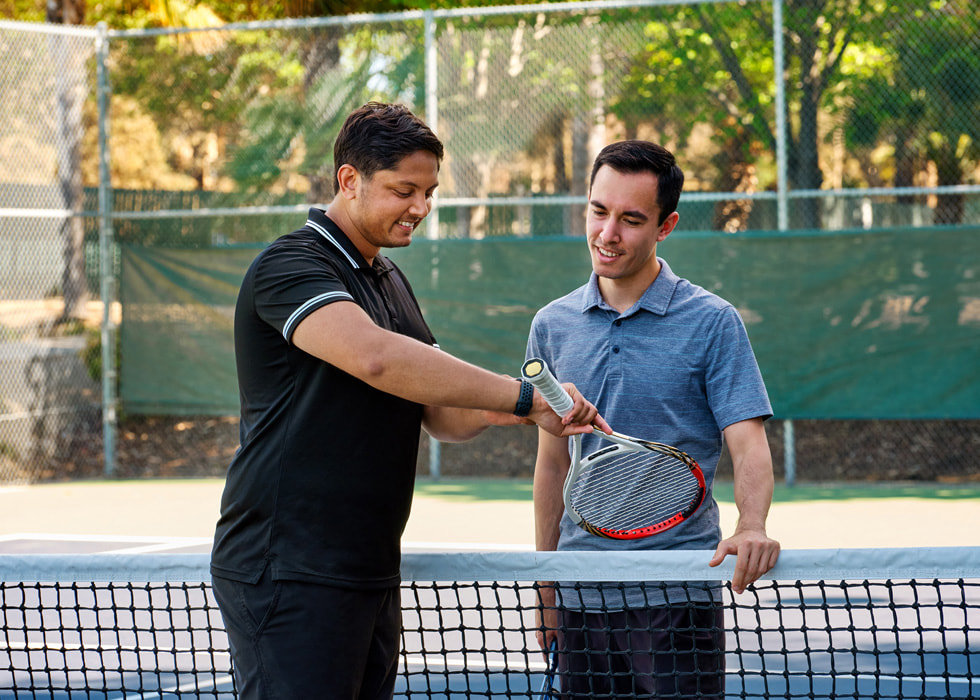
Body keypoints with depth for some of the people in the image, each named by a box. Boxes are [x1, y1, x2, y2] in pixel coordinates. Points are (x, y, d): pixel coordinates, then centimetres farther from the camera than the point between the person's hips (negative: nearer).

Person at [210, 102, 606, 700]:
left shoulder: (390, 280, 19)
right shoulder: (289, 266, -11)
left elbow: (441, 415, 17)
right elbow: (373, 356, -29)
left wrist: (496, 410, -7)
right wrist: (522, 395, -27)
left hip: (371, 575, 9)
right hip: (287, 576, -9)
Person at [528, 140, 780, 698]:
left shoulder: (712, 322, -3)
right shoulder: (552, 326, 8)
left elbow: (749, 445, -8)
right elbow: (553, 462, 14)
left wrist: (752, 526, -28)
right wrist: (546, 587, 12)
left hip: (676, 594, -3)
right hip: (581, 596, 4)